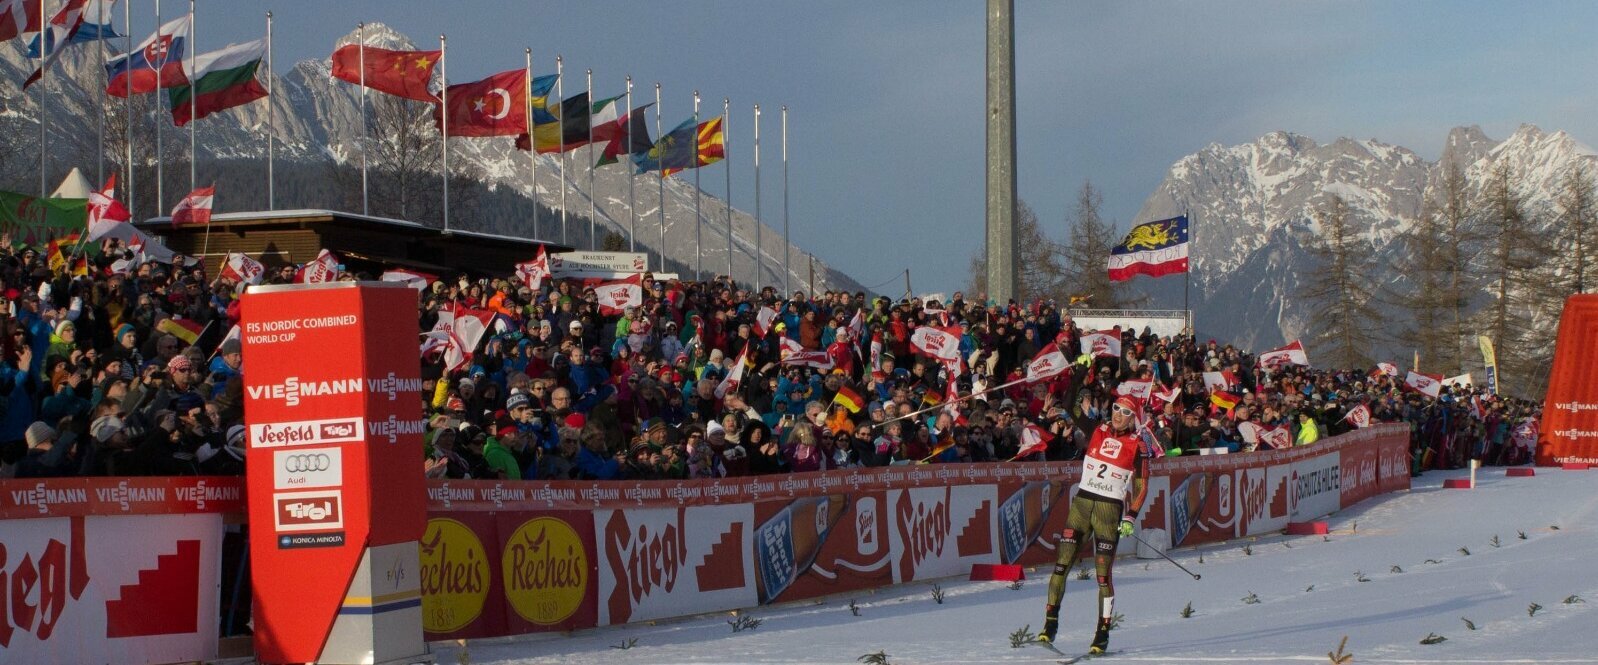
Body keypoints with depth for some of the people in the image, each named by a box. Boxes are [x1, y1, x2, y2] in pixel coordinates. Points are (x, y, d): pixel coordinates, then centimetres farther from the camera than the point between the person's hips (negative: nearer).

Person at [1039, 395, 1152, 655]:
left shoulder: (1137, 447, -2)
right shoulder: (1098, 433, 7)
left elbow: (1141, 488, -1)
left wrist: (1130, 518, -8)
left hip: (1110, 510, -3)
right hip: (1082, 503, 4)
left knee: (1103, 574, -5)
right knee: (1062, 564, -6)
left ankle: (1103, 634, 4)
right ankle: (1050, 623, -2)